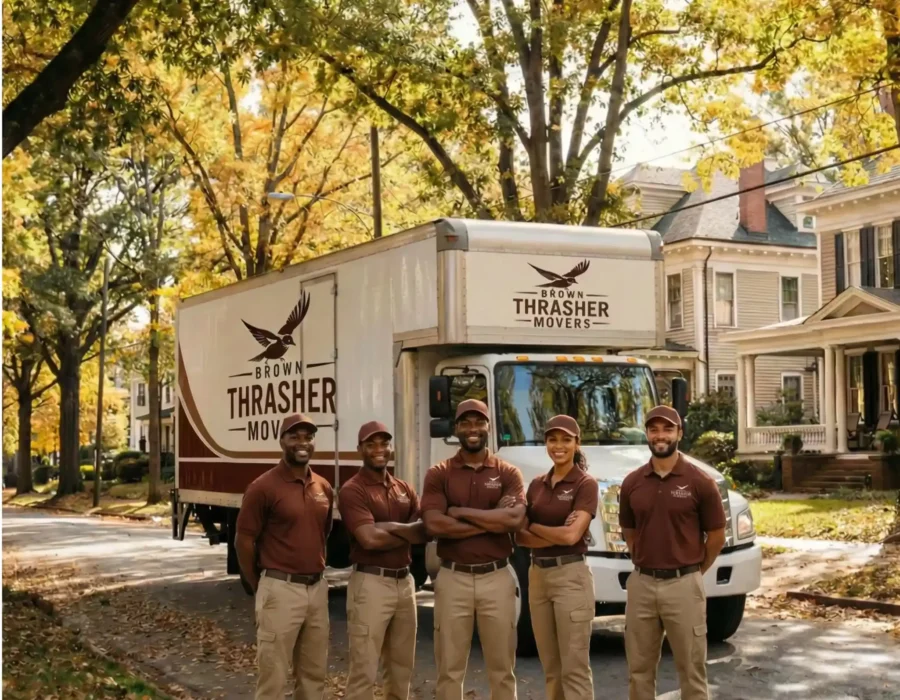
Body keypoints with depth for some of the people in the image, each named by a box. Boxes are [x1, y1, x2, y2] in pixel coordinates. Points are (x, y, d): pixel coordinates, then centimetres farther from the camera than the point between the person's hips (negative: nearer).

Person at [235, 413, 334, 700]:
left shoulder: (324, 488, 8)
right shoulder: (264, 487, -12)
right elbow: (244, 541, -8)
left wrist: (315, 573, 15)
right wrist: (261, 586, 1)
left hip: (317, 588, 6)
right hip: (281, 590, -6)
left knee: (314, 672, 15)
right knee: (273, 675, 0)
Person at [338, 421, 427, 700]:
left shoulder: (404, 489, 13)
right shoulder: (353, 490, -9)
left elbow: (427, 529, 1)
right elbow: (370, 539, -20)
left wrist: (390, 527, -16)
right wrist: (409, 534, -7)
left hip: (405, 582, 7)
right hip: (371, 583, -7)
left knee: (401, 667, 15)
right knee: (364, 669, -5)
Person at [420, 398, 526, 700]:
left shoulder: (508, 473, 3)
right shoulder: (438, 474, 2)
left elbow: (516, 520, -14)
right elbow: (434, 525, -13)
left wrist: (460, 511, -12)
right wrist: (494, 520, -13)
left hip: (497, 578, 0)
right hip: (453, 579, 0)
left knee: (501, 669, 9)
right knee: (450, 670, 7)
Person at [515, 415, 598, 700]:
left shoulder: (586, 484, -7)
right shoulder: (537, 484, 11)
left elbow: (572, 536, -18)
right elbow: (519, 535, 4)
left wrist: (534, 527, -3)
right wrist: (555, 534, -12)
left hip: (571, 576, -6)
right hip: (537, 576, 6)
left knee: (574, 667, -5)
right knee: (551, 667, 12)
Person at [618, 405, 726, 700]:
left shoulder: (700, 482, -6)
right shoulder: (632, 483, 4)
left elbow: (716, 537, 1)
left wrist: (694, 572, 7)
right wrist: (645, 563, 12)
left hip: (683, 585, -3)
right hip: (641, 584, 4)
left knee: (691, 669, 4)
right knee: (639, 669, 11)